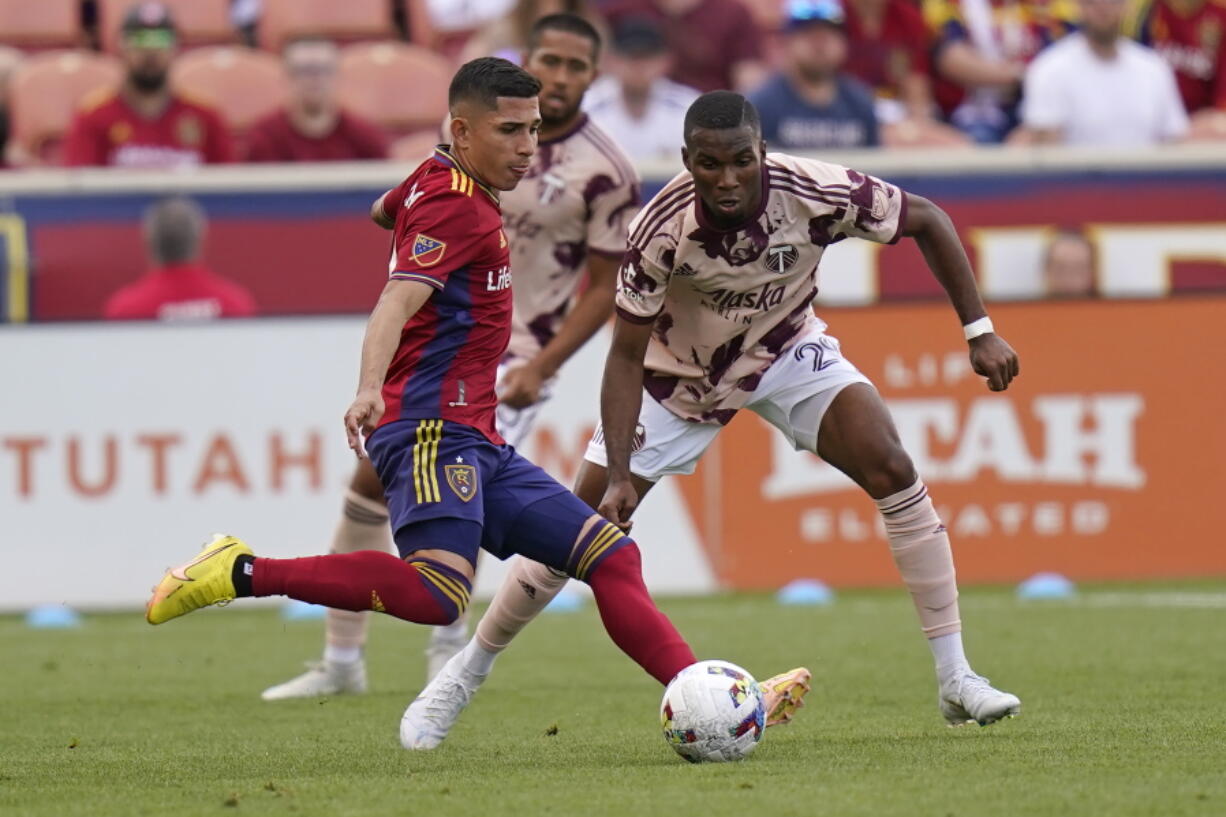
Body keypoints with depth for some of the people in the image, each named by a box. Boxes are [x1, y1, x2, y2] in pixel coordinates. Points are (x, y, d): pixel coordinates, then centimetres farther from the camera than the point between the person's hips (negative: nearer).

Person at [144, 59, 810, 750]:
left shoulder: (435, 177, 18)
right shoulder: (459, 205, -11)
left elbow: (385, 210, 42)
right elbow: (400, 299, -28)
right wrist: (371, 391, -43)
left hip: (478, 446, 11)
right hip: (433, 430, -11)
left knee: (612, 557, 7)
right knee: (437, 594, -31)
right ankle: (241, 574, -22)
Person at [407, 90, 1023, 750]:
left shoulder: (813, 193, -30)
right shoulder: (661, 229, -33)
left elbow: (926, 221, -12)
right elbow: (628, 354, -24)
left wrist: (979, 331, -15)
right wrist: (618, 474, -33)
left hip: (788, 350, 1)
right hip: (680, 374, -1)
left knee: (893, 474, -19)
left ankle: (955, 678, -11)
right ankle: (466, 674, 14)